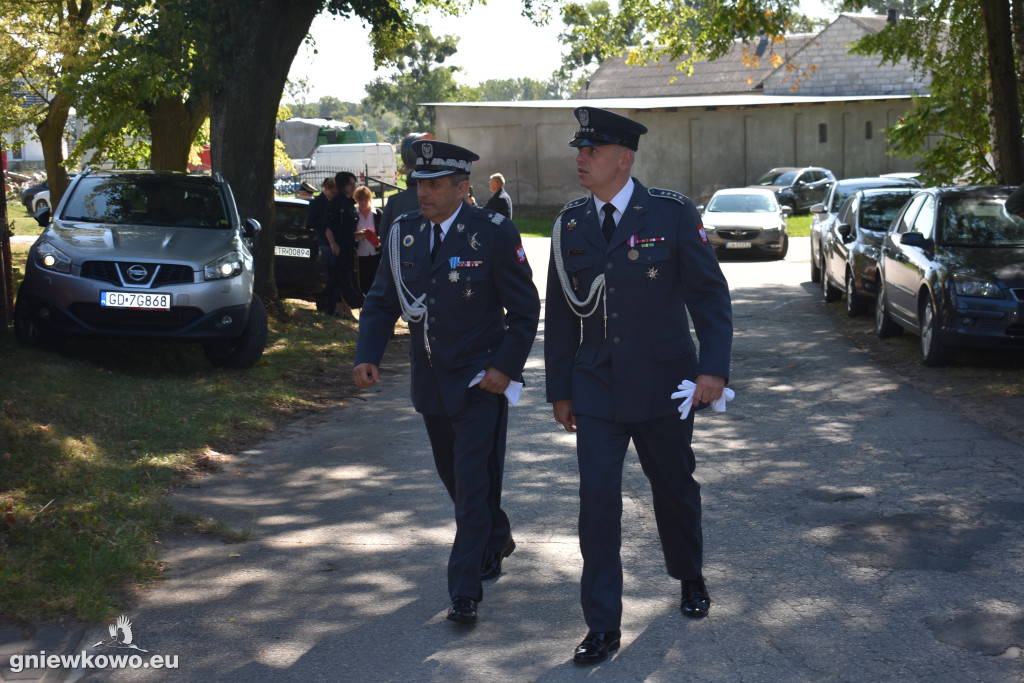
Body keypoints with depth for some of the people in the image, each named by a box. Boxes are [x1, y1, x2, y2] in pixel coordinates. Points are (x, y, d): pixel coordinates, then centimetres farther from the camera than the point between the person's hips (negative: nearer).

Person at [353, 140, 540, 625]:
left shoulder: (494, 235, -12)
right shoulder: (403, 234, 3)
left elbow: (525, 309, -7)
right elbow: (381, 302, 8)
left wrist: (505, 366, -16)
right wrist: (367, 355, -7)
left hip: (480, 381, -6)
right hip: (430, 381, 6)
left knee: (473, 483, -7)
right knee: (454, 477, 18)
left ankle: (465, 591, -1)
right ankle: (497, 541, 43)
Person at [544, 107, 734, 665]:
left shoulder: (672, 214, -8)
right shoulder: (570, 224, 2)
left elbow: (709, 293, -7)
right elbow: (560, 314, 8)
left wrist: (713, 368, -17)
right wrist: (559, 389, 8)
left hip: (661, 383, -2)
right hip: (596, 387, 2)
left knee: (674, 488, 15)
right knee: (597, 498, -4)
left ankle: (690, 578, 43)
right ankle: (603, 626, 5)